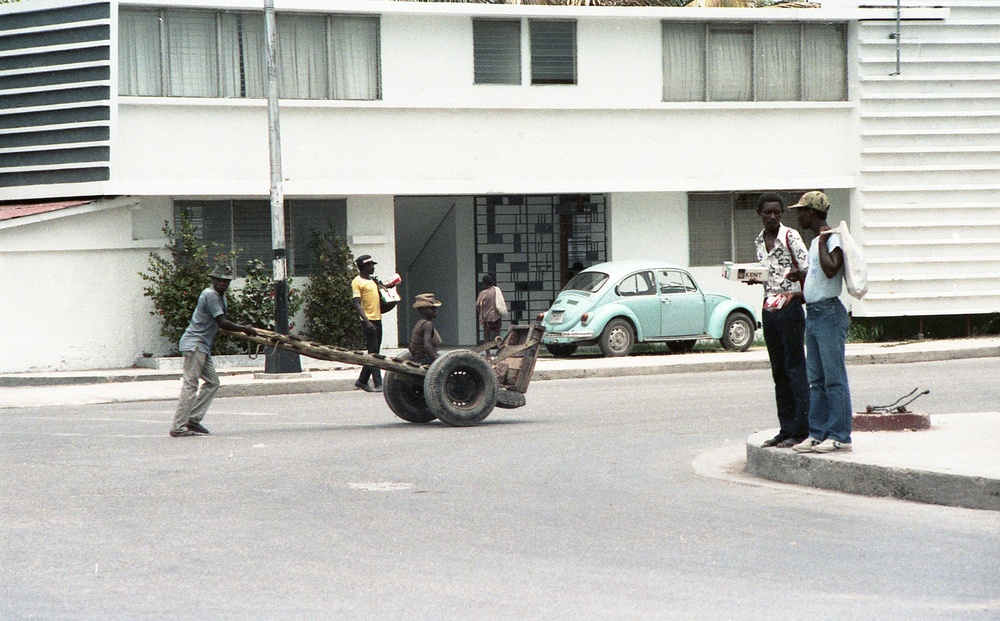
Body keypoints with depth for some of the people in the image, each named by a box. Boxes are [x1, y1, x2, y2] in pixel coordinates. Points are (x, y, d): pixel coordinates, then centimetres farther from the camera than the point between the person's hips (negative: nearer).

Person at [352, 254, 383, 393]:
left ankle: (362, 381, 21)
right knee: (373, 352, -10)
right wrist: (367, 321, -24)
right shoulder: (357, 282, -7)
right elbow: (357, 304, -14)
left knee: (374, 353, 11)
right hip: (369, 321, -8)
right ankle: (378, 384, -12)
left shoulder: (373, 281, 19)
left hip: (377, 320, 8)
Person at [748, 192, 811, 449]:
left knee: (795, 369, -7)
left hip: (790, 306, -7)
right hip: (769, 309, 7)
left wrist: (799, 294, -24)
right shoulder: (759, 241, 13)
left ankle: (802, 430, -6)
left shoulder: (790, 237, -7)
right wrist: (754, 279, 2)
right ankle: (786, 429, 14)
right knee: (779, 372, 9)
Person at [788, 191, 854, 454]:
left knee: (834, 377, -7)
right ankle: (818, 433, 14)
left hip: (829, 312, -10)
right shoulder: (816, 241, 18)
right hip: (812, 313, 10)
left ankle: (840, 436, -5)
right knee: (816, 379, 11)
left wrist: (822, 242, -18)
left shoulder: (833, 239, -11)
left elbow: (831, 270, -27)